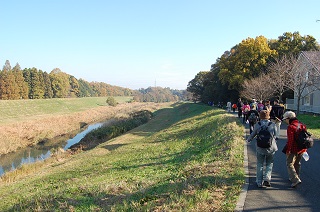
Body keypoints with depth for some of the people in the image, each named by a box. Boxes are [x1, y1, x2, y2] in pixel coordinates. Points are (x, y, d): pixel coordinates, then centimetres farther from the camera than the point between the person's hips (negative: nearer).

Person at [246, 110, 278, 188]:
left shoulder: (257, 125, -7)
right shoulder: (272, 124, -7)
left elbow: (253, 134, 5)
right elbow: (275, 135, 3)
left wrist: (248, 140, 24)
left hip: (260, 148, 0)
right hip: (271, 148, 0)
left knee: (260, 164, 11)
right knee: (269, 164, 15)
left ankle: (259, 182, 13)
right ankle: (267, 179, -1)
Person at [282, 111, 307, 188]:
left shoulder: (290, 127, -18)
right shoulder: (301, 125, 9)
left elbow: (290, 140, -22)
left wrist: (288, 150, -17)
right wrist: (304, 148, 23)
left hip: (294, 150, -8)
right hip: (302, 149, 8)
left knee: (290, 164, -1)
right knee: (297, 163, 21)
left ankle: (296, 180, -11)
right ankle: (296, 177, 33)